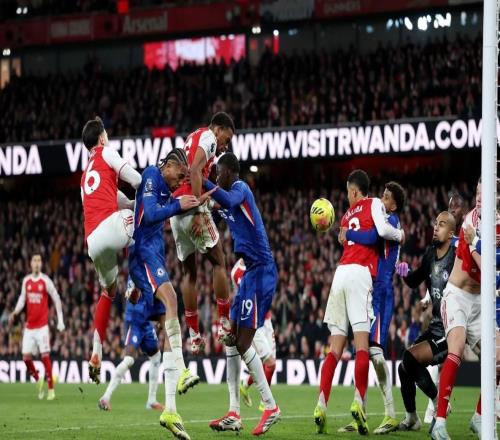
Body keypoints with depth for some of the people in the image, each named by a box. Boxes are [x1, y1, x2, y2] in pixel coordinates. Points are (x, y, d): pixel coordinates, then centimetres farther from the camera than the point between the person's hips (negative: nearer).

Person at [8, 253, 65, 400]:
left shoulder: (46, 281, -5)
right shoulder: (26, 281, 7)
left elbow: (56, 299, 1)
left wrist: (60, 320, -1)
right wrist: (15, 312, -3)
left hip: (42, 325, -4)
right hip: (29, 326, 4)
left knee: (45, 356, -8)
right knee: (26, 357, -1)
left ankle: (51, 389, -1)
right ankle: (38, 380, 22)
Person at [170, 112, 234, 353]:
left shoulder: (192, 138, 27)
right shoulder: (208, 137, 1)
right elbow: (194, 172, -16)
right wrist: (199, 212, -18)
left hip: (173, 207, 8)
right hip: (190, 205, -8)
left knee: (189, 272, 10)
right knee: (219, 262, 4)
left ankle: (194, 336, 7)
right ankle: (225, 324, 5)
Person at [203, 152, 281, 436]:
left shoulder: (240, 188, -11)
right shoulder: (235, 193, 17)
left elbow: (228, 200, -34)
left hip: (261, 271, -10)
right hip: (251, 271, 10)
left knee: (243, 343, -10)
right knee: (231, 339, 9)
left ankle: (271, 407, -2)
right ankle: (234, 414, 10)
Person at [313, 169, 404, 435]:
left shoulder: (346, 215, 26)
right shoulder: (374, 204, 8)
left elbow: (345, 238, 17)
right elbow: (382, 230, -9)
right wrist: (400, 235, 10)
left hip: (340, 273, 5)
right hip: (360, 273, -5)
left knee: (335, 347, 4)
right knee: (362, 342, -11)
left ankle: (321, 406, -7)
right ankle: (358, 402, -26)